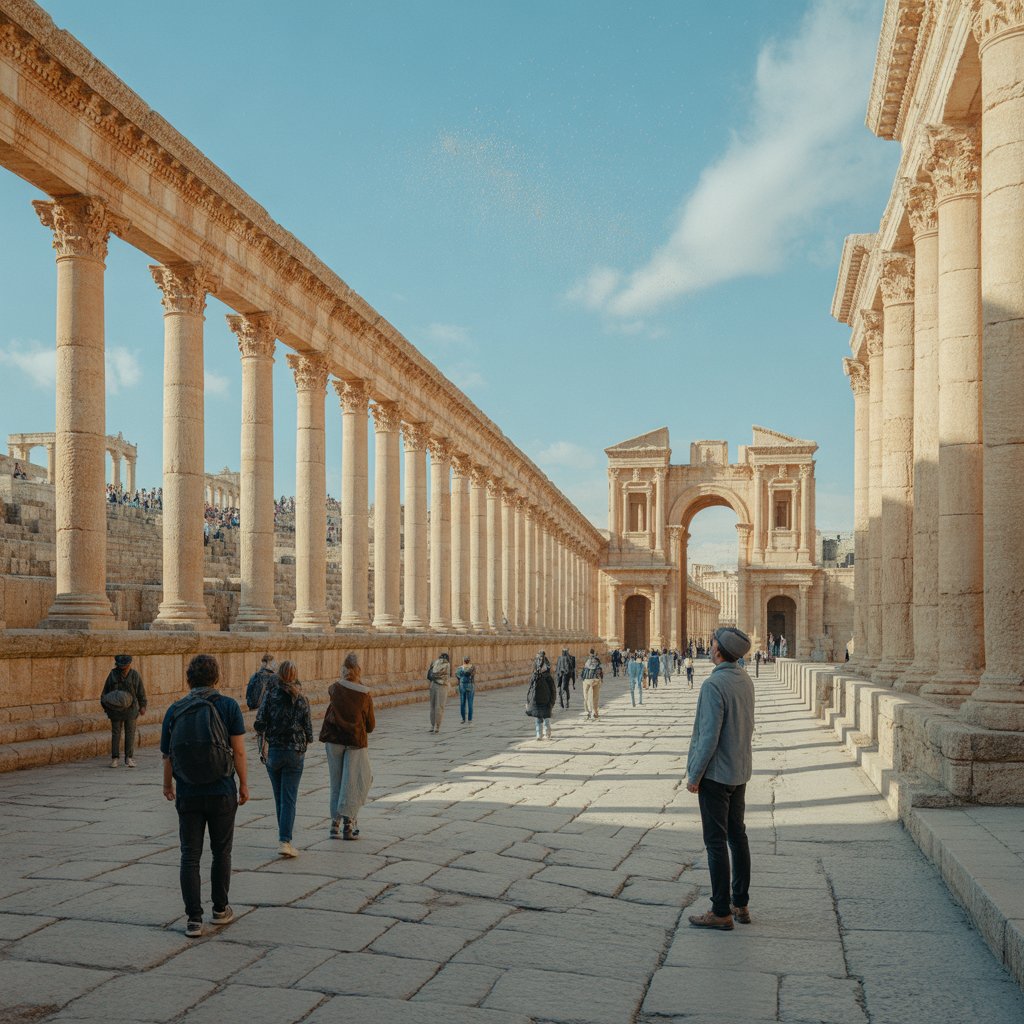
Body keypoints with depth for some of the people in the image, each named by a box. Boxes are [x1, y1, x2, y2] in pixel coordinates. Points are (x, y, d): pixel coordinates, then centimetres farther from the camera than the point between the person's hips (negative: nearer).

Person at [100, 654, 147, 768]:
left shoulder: (135, 675, -1)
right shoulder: (113, 675, 0)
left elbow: (141, 692, 5)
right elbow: (106, 690, 8)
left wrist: (142, 706, 5)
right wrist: (105, 703, 3)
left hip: (131, 709, 0)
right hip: (116, 709, 1)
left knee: (130, 733, 2)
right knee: (115, 733, 4)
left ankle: (129, 758, 8)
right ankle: (115, 758, 10)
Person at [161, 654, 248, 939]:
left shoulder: (174, 710, 1)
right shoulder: (228, 706, -6)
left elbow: (167, 755, 7)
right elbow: (238, 750, -9)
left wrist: (167, 785, 24)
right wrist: (244, 784, 3)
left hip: (188, 795, 1)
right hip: (222, 793, -1)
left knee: (190, 856, 7)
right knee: (221, 852, 14)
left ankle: (194, 919, 6)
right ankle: (220, 909, 24)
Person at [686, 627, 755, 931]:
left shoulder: (714, 684, -22)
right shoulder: (745, 681, 5)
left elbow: (709, 736, -23)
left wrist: (694, 775, -14)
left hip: (716, 773, -9)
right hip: (740, 771, 9)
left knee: (716, 842, -1)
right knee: (737, 835, 15)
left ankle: (721, 912, 5)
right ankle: (741, 904, 24)